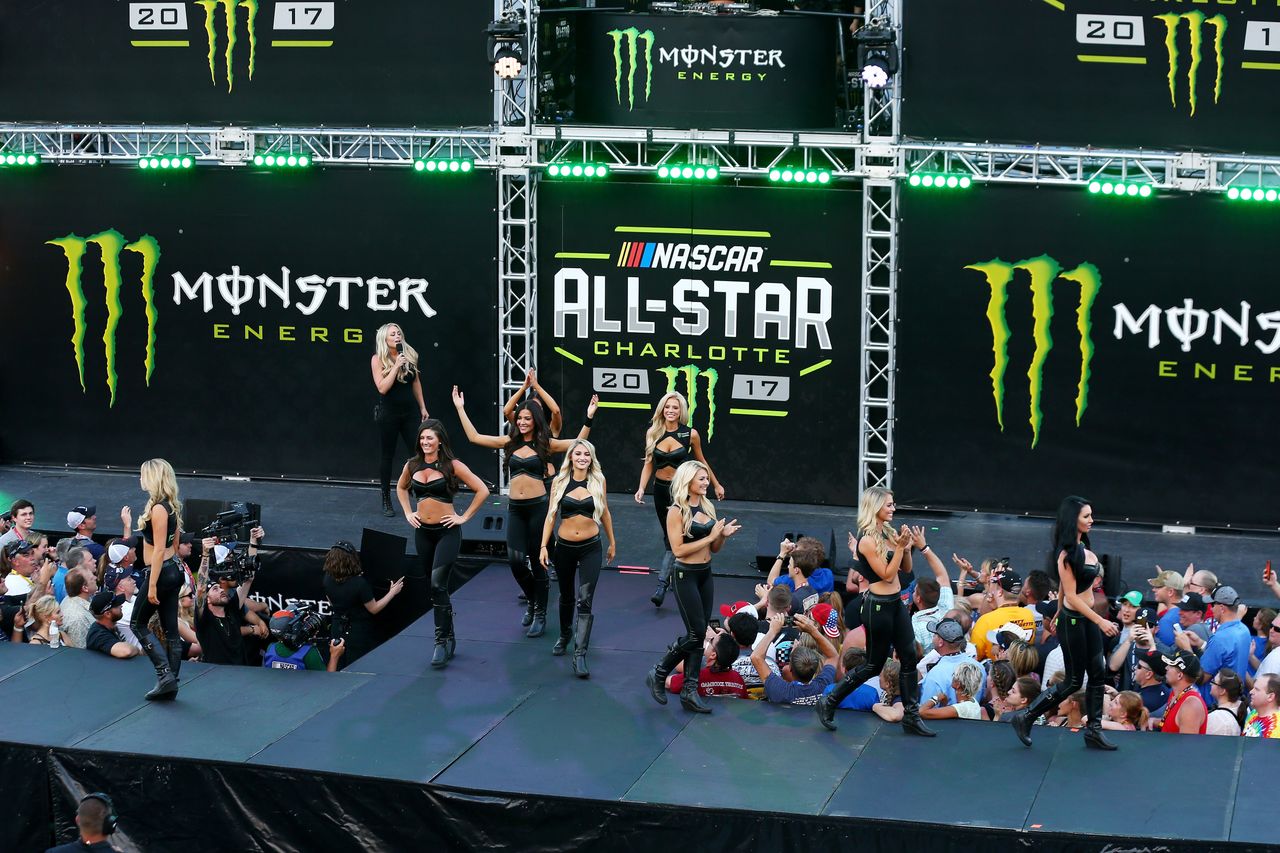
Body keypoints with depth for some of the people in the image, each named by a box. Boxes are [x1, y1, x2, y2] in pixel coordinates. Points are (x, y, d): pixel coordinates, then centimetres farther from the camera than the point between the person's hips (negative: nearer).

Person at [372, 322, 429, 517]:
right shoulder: (378, 359, -8)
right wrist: (396, 366, -22)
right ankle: (386, 501, 16)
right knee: (387, 455, 6)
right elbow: (382, 388, -18)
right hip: (388, 414, -3)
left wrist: (422, 407, 14)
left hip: (410, 412, 3)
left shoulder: (410, 355, 2)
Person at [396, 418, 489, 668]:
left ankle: (442, 642, -11)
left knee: (438, 584, -16)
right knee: (434, 586, 12)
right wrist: (408, 513, 13)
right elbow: (401, 487, 26)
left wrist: (464, 517, -9)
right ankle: (449, 637, 24)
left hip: (447, 532, -5)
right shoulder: (412, 465, 4)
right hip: (422, 532, 5)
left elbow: (482, 490, -8)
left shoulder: (452, 466, -10)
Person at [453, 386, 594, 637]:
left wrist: (589, 418, -17)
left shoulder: (545, 444, -1)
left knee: (538, 561, 3)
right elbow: (474, 437, 8)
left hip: (538, 506, -3)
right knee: (515, 560, -3)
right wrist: (460, 409, 7)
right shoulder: (510, 442, 7)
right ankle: (532, 599, 26)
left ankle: (540, 614, 13)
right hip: (515, 507, 3)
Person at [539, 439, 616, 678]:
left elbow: (604, 513, 9)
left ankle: (579, 655, -15)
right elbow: (551, 515, 1)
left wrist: (612, 543, 15)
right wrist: (544, 546, -4)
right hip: (564, 548, 1)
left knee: (585, 601, -12)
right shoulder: (560, 482, -2)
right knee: (566, 597, 18)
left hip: (591, 548, -1)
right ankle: (564, 636, 45)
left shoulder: (598, 481, -2)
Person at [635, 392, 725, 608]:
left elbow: (701, 461, 4)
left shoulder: (690, 434, -10)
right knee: (668, 536, 16)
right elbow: (649, 463, 2)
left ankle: (662, 585, -15)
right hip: (660, 489, 4)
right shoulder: (653, 433, -3)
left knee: (673, 538, -12)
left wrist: (716, 485, 13)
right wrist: (641, 488, -11)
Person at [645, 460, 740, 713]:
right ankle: (658, 674, 9)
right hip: (685, 576, -7)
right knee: (696, 633, -8)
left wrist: (723, 535, -5)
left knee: (699, 636, 6)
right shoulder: (677, 512, -12)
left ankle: (690, 691, 9)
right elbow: (678, 549, -19)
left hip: (705, 575, 7)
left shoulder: (708, 508, 9)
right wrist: (710, 537, -17)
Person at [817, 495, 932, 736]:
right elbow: (886, 574, -18)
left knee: (910, 658, 6)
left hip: (895, 603, 8)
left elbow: (906, 568, 12)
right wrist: (900, 547, -21)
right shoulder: (867, 540, -18)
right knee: (874, 665, 2)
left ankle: (911, 716, 12)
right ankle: (828, 703, 14)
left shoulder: (888, 533, 8)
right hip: (879, 605, -8)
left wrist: (907, 547, -5)